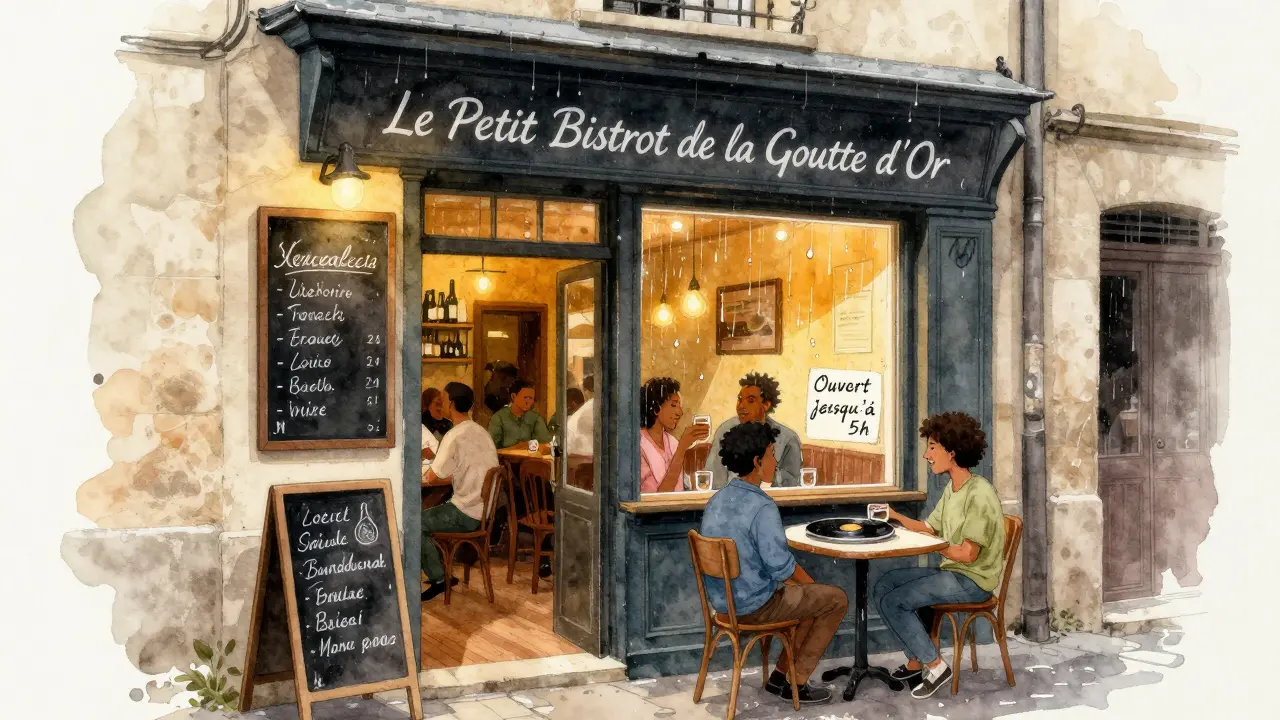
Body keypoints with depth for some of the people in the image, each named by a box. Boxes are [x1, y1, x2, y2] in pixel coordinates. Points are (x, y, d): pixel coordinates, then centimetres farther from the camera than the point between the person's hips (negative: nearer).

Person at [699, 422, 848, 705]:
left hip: (723, 599, 8)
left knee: (812, 596, 26)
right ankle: (796, 682, 13)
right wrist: (811, 583, -2)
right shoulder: (762, 507, -24)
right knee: (836, 599, 8)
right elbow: (781, 565, -24)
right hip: (754, 605, -8)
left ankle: (780, 675, 24)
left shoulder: (716, 500, 3)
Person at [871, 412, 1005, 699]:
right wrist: (897, 518, -1)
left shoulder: (978, 494, -22)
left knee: (893, 602, -16)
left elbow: (968, 554, -22)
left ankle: (934, 666, -3)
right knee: (883, 587, 6)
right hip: (950, 571, 10)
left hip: (972, 580, -10)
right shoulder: (952, 489, 10)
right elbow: (930, 528, 13)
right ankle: (916, 660, 9)